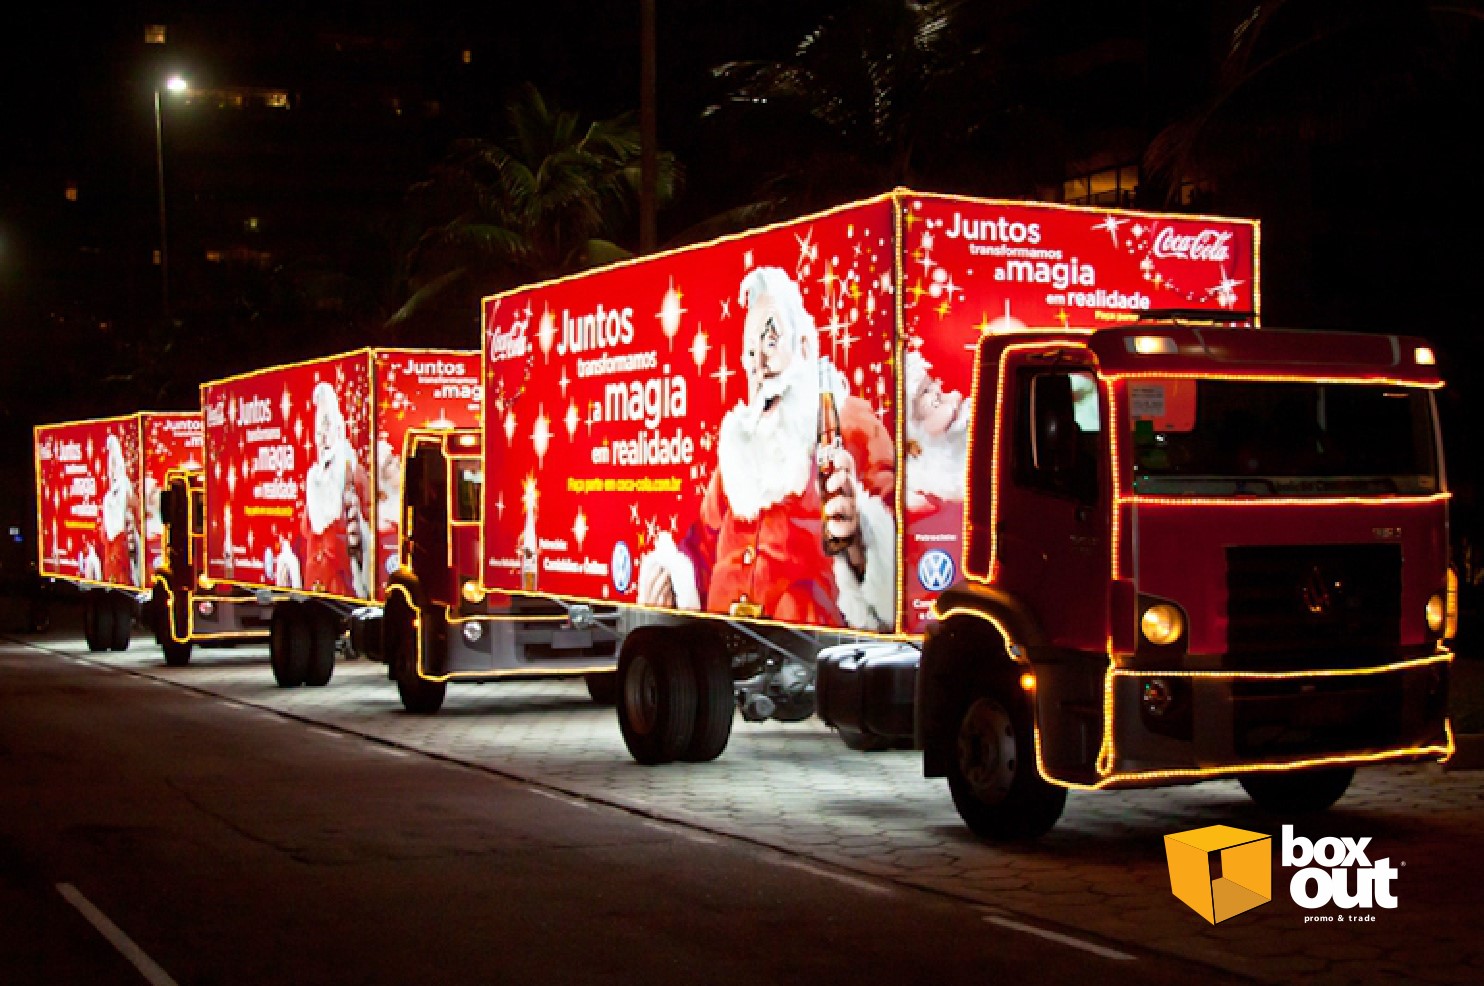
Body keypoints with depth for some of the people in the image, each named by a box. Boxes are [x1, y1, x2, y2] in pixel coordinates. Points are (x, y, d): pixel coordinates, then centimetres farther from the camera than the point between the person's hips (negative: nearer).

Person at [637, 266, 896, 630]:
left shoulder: (852, 424, 4)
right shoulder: (737, 439, 21)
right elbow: (706, 541, 29)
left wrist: (856, 538, -27)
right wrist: (672, 582, 11)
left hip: (814, 639, -5)